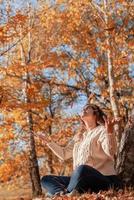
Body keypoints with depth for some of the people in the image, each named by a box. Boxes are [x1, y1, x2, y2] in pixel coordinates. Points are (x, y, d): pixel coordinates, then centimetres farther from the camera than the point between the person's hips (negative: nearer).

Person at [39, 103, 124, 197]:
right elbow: (64, 154, 28)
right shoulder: (78, 137, 24)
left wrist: (110, 132, -34)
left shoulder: (102, 130, 2)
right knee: (45, 179, -1)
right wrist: (48, 141, 23)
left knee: (82, 169, -40)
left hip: (104, 179, -8)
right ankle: (64, 193, -31)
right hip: (82, 180, 8)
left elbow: (111, 152, -16)